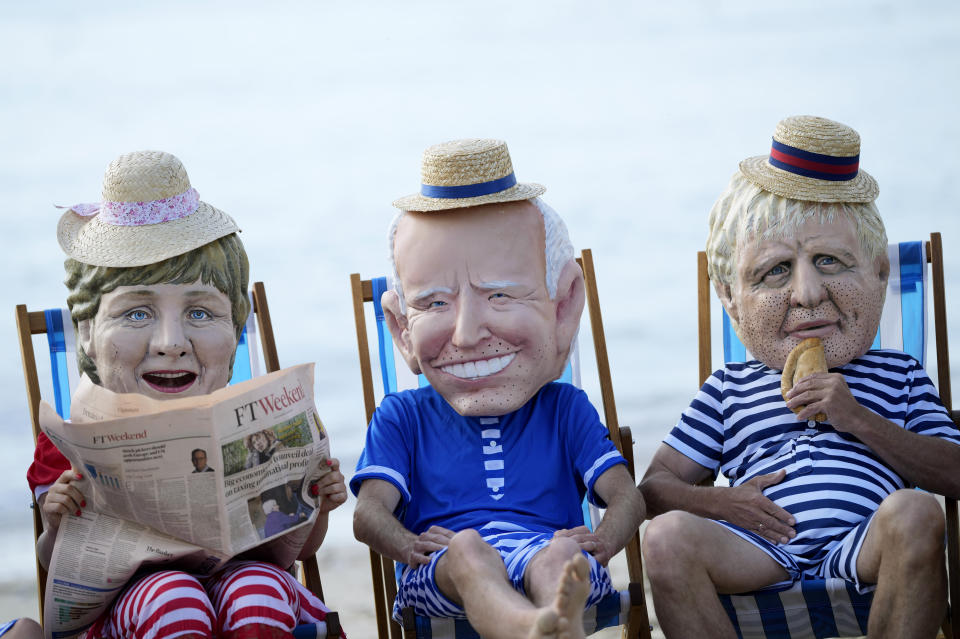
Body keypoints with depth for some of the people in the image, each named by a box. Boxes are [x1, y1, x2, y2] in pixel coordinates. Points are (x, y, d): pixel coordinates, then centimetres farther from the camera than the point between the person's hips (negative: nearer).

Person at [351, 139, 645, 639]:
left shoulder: (565, 409, 23)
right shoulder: (402, 418, 22)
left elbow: (626, 495, 10)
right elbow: (369, 509, 6)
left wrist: (603, 541, -17)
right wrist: (408, 547, -20)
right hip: (441, 574, -1)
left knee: (561, 555, -36)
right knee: (465, 548, -37)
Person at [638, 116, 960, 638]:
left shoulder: (898, 375, 22)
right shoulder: (729, 390, 23)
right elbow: (656, 486, 18)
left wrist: (859, 420, -3)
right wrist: (718, 503, -6)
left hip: (861, 545, -1)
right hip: (763, 546, 1)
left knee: (913, 511, -34)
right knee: (668, 536, -26)